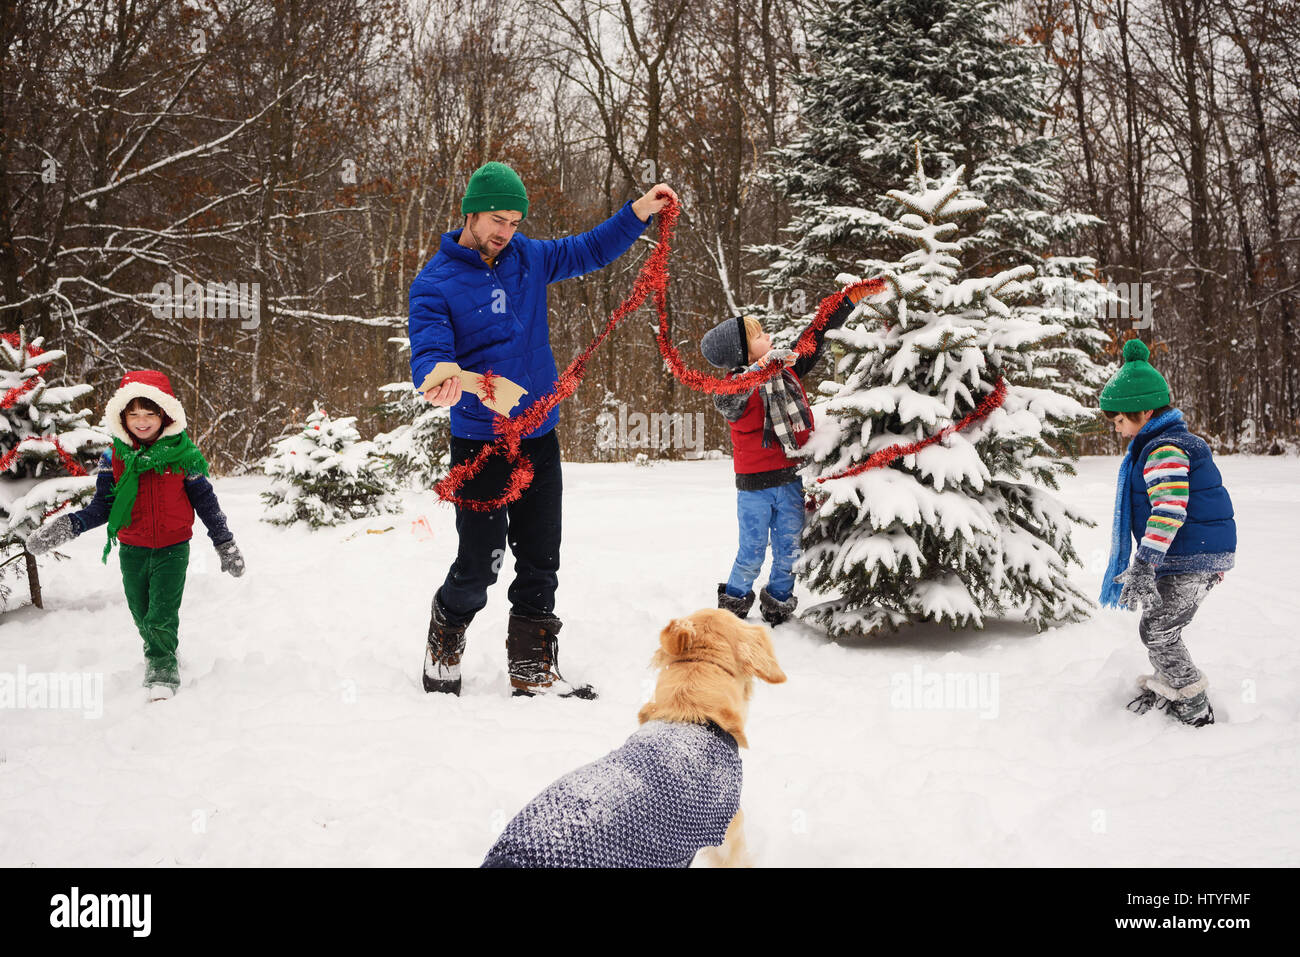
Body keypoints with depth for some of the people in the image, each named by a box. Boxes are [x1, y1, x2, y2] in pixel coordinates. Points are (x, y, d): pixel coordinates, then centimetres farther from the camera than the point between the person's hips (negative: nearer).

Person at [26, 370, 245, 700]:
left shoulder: (183, 455, -8)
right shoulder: (113, 458, -3)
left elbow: (205, 502, 1)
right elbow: (102, 506, 0)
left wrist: (225, 544, 5)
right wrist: (68, 526, -18)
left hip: (173, 548, -3)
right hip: (132, 550, 3)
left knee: (162, 617, -11)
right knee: (142, 616, 15)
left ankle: (162, 667, 8)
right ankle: (157, 654, 39)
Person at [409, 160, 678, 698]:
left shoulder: (527, 258, 7)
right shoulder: (436, 283, -9)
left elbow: (590, 251, 19)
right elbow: (428, 351, -22)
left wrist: (638, 213, 5)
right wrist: (439, 377, -45)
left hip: (539, 439, 5)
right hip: (480, 443, -5)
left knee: (541, 563, 9)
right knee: (479, 566, -2)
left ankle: (533, 670, 21)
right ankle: (445, 640, 27)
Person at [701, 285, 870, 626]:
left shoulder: (787, 368, 3)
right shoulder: (737, 385, -14)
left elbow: (817, 337, 14)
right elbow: (727, 403, -38)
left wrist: (848, 302, 16)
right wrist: (761, 368, -48)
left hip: (791, 479, 5)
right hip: (755, 483, -5)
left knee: (789, 550, 11)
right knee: (753, 552, 3)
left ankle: (778, 603, 30)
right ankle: (734, 599, 25)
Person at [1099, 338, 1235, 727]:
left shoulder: (1164, 450, -19)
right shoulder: (1175, 443, 16)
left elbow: (1169, 511, -29)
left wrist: (1144, 566, -32)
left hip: (1190, 560, -10)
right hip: (1208, 554, 10)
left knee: (1157, 630, -4)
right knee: (1159, 625, 19)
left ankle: (1194, 709, 5)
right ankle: (1166, 689, 32)